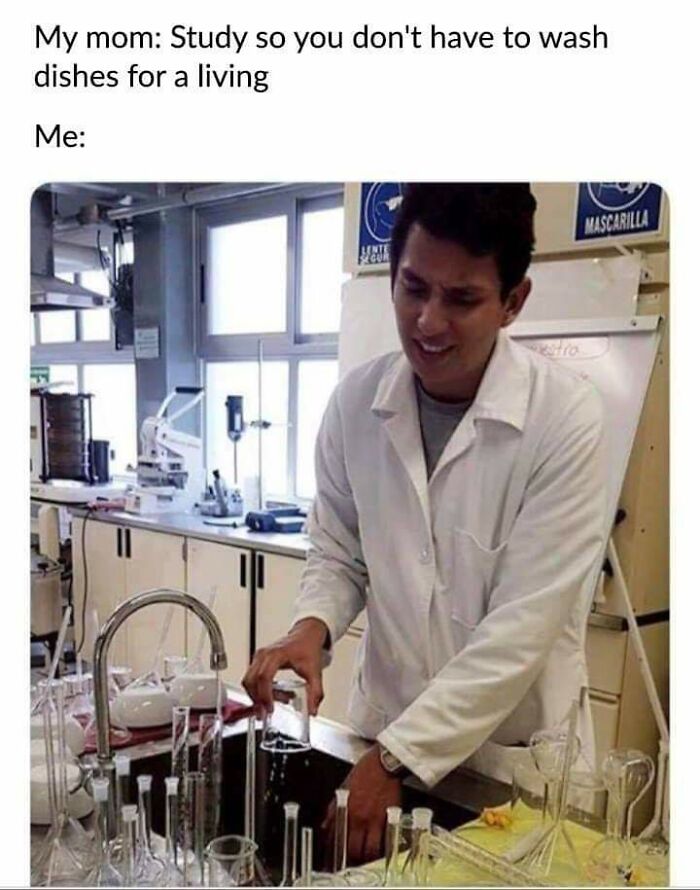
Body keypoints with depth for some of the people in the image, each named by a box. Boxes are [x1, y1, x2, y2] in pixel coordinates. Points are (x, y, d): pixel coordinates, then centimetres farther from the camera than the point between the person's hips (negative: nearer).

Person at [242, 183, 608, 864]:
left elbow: (523, 625, -21)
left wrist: (397, 757, -22)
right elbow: (338, 554, 3)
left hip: (516, 750, -2)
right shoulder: (356, 401, -9)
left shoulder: (565, 418, -20)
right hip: (383, 729, 3)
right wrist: (312, 628, -17)